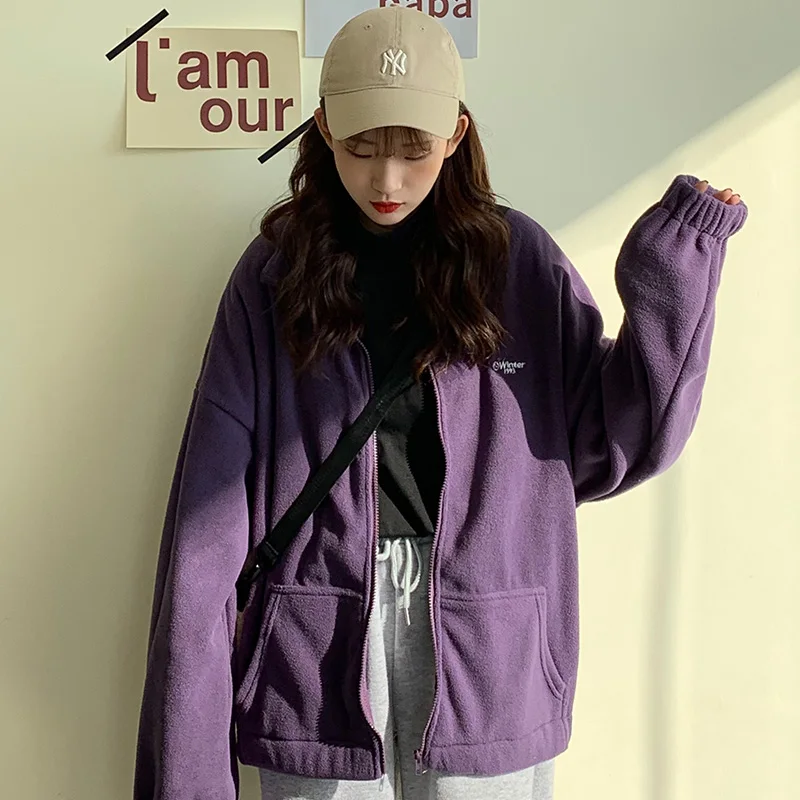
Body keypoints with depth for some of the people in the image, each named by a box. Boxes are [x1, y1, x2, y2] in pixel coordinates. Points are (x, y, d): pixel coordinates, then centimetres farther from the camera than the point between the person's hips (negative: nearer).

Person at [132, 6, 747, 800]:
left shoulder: (518, 259, 0)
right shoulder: (275, 273, -1)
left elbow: (613, 451, 2)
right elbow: (213, 511, -5)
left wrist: (669, 291, -11)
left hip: (486, 658, 1)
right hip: (319, 648, 0)